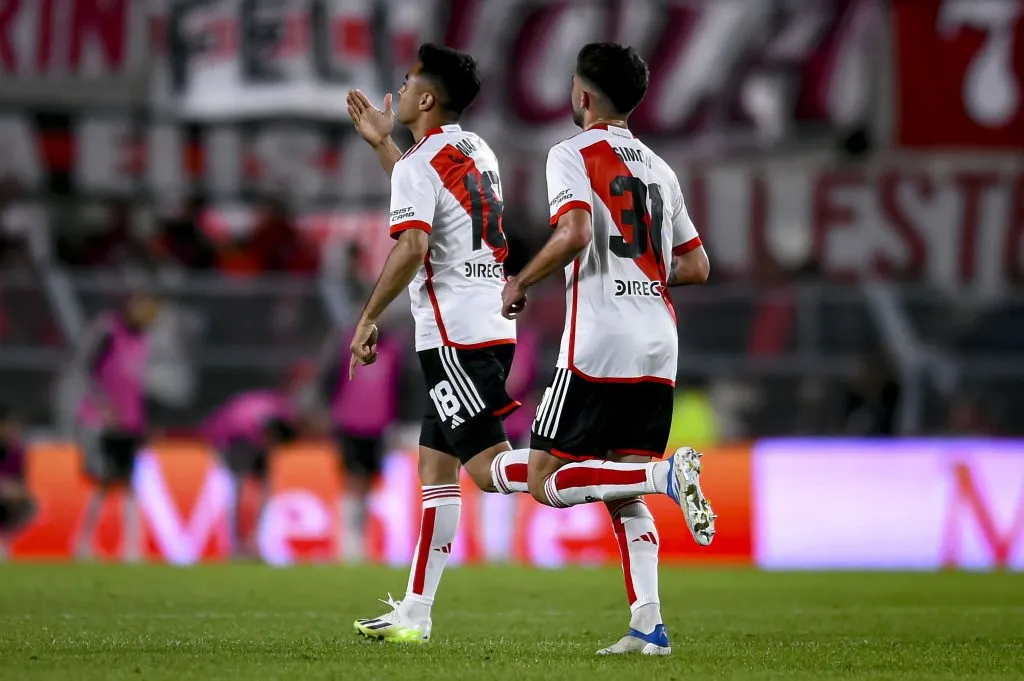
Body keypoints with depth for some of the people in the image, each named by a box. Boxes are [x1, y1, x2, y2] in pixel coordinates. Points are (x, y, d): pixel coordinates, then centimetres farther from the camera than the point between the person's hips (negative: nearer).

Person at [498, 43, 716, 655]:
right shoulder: (660, 169, 18)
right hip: (659, 349, 7)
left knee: (548, 482, -2)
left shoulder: (574, 154, -3)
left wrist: (521, 283, -6)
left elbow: (575, 233, -20)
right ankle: (649, 626, -4)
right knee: (623, 496, 11)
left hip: (598, 345, -7)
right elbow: (696, 266, 20)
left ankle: (667, 476, -23)